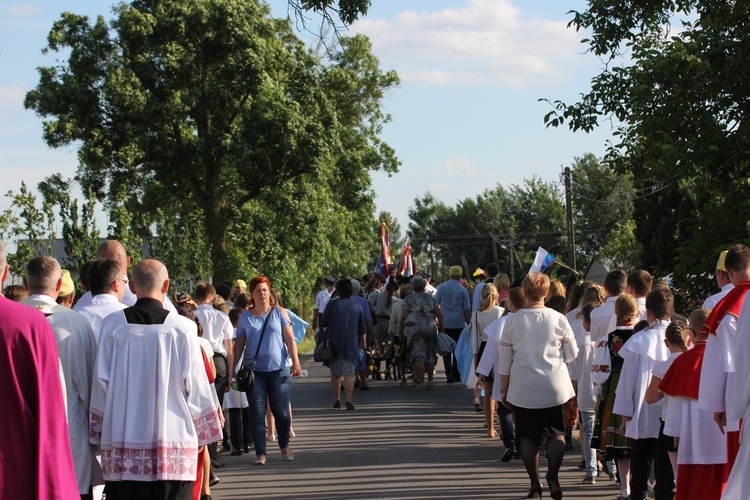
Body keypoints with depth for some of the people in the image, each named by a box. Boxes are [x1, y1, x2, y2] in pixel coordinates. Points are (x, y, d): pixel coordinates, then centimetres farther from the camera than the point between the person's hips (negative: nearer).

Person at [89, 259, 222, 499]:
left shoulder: (112, 325, -1)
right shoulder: (182, 328, -5)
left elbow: (101, 382, 3)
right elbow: (196, 387, -1)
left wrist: (100, 431, 13)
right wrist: (204, 431, 12)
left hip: (121, 446, 1)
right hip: (173, 441, -1)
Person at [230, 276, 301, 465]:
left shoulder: (279, 313, 5)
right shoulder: (245, 317, 7)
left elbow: (290, 339, 2)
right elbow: (239, 344, 10)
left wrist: (295, 362, -7)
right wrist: (233, 367, 4)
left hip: (279, 369, -1)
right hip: (254, 371, 1)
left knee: (281, 412, 3)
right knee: (257, 413, -2)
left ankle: (284, 446, 25)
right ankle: (260, 453, 4)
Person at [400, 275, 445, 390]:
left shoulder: (409, 299, 2)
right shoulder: (430, 298, 13)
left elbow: (403, 317, -4)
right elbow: (439, 315, 10)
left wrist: (401, 331, 4)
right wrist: (441, 329, 16)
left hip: (418, 329, -4)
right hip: (431, 328, 4)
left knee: (418, 355, -5)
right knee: (430, 354, 13)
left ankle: (421, 382, -14)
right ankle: (430, 381, 18)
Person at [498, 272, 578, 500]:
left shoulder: (512, 321, -5)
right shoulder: (558, 319, -6)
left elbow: (504, 359, 0)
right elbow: (572, 354, 2)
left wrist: (504, 389, 11)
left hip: (522, 389, 0)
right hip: (553, 387, 0)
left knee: (528, 436, 10)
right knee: (556, 433, 8)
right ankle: (552, 476, -12)